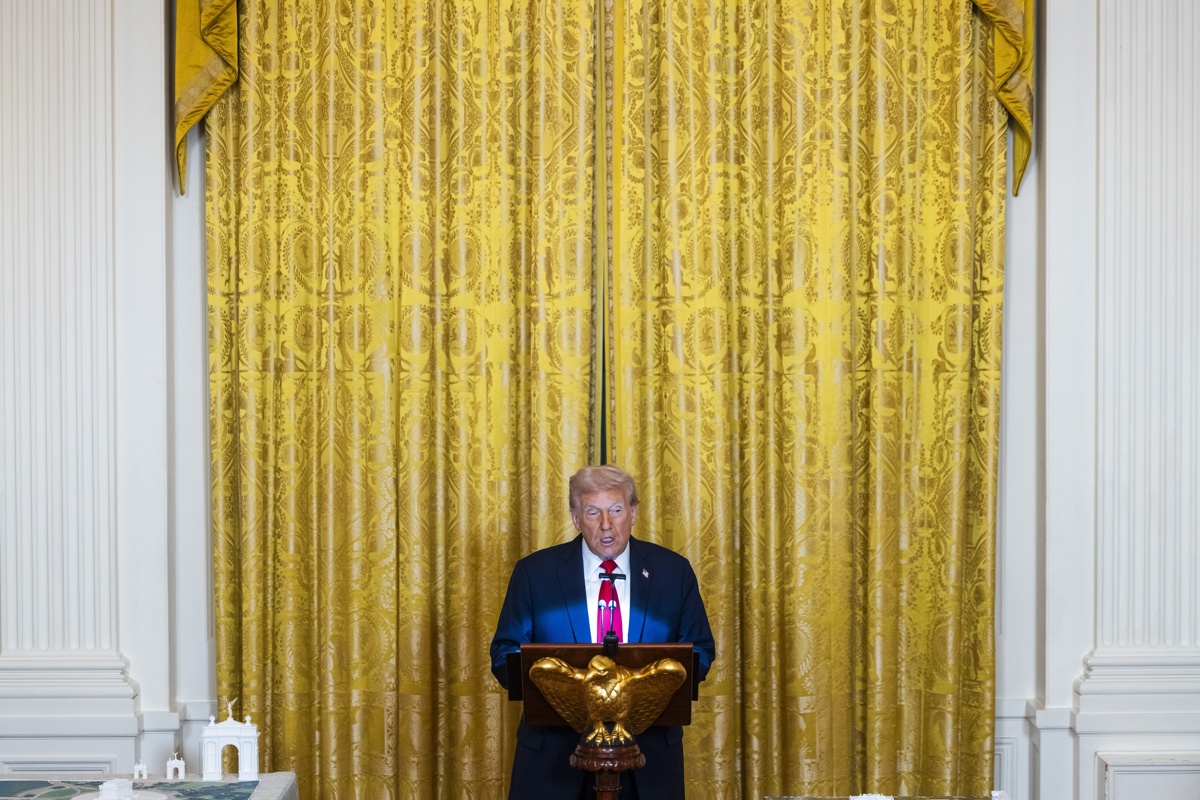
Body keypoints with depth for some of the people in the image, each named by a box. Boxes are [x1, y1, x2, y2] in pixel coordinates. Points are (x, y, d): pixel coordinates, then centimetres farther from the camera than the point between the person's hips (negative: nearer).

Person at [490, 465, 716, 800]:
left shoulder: (673, 571, 3)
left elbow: (701, 650, 7)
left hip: (649, 748, 1)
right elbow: (504, 655, 2)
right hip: (555, 752, -1)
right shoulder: (535, 572, 0)